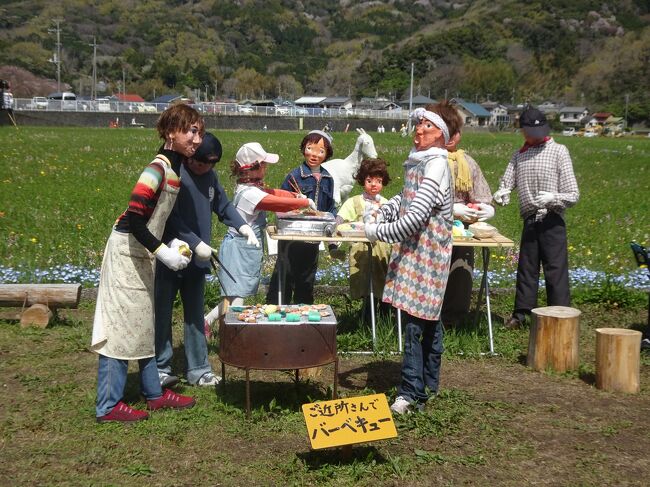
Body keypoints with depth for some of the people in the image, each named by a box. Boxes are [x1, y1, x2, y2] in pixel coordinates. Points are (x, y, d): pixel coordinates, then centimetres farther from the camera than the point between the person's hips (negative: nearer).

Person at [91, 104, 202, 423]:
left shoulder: (174, 168, 7)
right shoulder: (158, 169, -21)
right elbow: (134, 220, -25)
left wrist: (174, 243, 4)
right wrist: (162, 252, -22)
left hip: (140, 255, 10)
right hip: (126, 251, -10)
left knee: (143, 323, 16)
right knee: (121, 327, -4)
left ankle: (154, 393, 28)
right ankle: (108, 406, 6)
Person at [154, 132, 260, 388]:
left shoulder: (210, 176, 8)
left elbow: (224, 206, 16)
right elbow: (171, 218, -18)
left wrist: (244, 227, 2)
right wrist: (196, 243, -20)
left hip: (197, 259, 7)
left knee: (195, 316, 11)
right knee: (162, 315, 4)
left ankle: (198, 369, 18)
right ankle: (160, 369, 14)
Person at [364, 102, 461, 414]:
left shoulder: (436, 166, -17)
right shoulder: (417, 161, 12)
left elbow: (415, 216, -22)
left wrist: (378, 232, -15)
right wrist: (380, 213, 11)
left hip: (425, 253, -9)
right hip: (414, 249, 9)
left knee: (414, 320, -9)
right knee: (429, 319, 15)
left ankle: (412, 393, -4)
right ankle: (429, 385, 26)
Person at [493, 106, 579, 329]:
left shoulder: (558, 151, -3)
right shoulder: (519, 155, 12)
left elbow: (573, 195, -6)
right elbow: (507, 182, 8)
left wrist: (552, 197, -24)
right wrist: (501, 194, -15)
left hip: (552, 223, -5)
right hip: (529, 221, 5)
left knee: (556, 271, -4)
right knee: (526, 268, 13)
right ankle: (520, 314, 24)